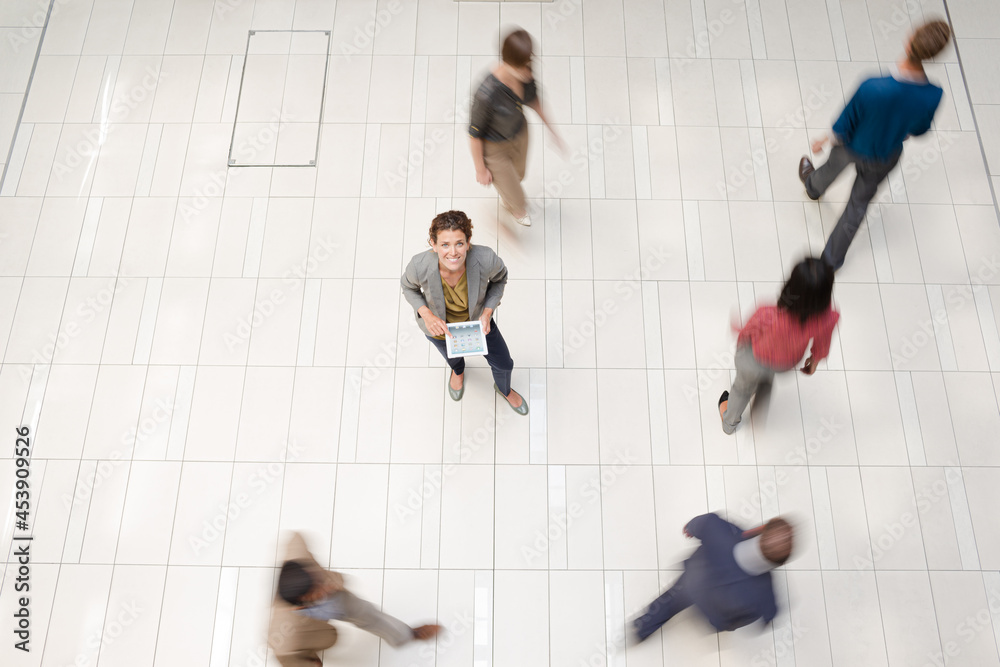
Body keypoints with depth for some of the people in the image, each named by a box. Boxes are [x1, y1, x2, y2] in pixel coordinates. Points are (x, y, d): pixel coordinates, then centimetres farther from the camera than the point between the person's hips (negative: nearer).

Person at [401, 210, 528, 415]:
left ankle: (504, 389, 61)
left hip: (476, 319, 1)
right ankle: (458, 370, 75)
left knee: (503, 364, 21)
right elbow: (408, 287, -14)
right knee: (451, 355, 34)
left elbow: (499, 277, -14)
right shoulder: (420, 266, -40)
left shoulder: (485, 259, -39)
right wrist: (427, 315, -29)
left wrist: (488, 311, -25)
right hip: (438, 325, 0)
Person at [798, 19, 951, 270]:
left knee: (833, 167, 34)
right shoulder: (933, 96, -28)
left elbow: (845, 126, -25)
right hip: (885, 159, 2)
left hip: (852, 148, -2)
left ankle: (813, 186, 70)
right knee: (858, 205, 22)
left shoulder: (872, 88, -41)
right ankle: (832, 259, 38)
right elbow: (919, 129, -6)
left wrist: (824, 141, -3)